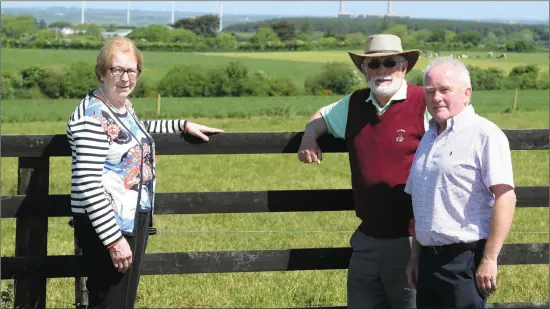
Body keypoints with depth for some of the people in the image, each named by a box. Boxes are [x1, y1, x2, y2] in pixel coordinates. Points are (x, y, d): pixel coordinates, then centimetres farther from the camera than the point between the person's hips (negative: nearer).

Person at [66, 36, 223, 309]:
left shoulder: (124, 106, 9)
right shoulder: (92, 117, -19)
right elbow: (88, 185, -24)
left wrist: (183, 126, 30)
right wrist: (114, 239, -26)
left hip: (134, 219, 10)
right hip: (106, 225, -10)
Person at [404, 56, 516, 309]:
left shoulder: (484, 134, -9)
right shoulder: (428, 139, 17)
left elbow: (505, 197, -17)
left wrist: (489, 259, -20)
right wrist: (415, 255, 20)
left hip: (466, 260, -8)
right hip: (429, 259, 8)